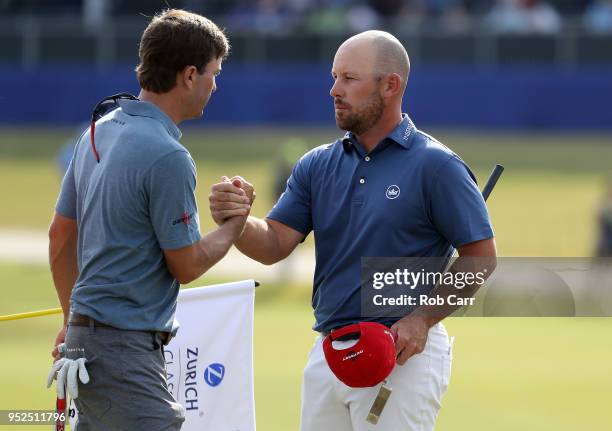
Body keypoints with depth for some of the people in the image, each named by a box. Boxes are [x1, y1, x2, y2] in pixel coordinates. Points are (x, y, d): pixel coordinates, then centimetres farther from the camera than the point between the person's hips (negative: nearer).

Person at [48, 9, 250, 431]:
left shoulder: (99, 131, 10)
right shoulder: (167, 157, -17)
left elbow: (60, 236, 18)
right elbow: (186, 265, -10)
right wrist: (235, 223, 8)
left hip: (85, 337, 10)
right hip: (127, 349, -10)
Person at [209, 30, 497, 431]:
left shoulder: (437, 166, -8)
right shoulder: (317, 165, 8)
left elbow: (481, 257, -8)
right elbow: (275, 245, 1)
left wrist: (422, 319, -16)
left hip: (404, 353, -6)